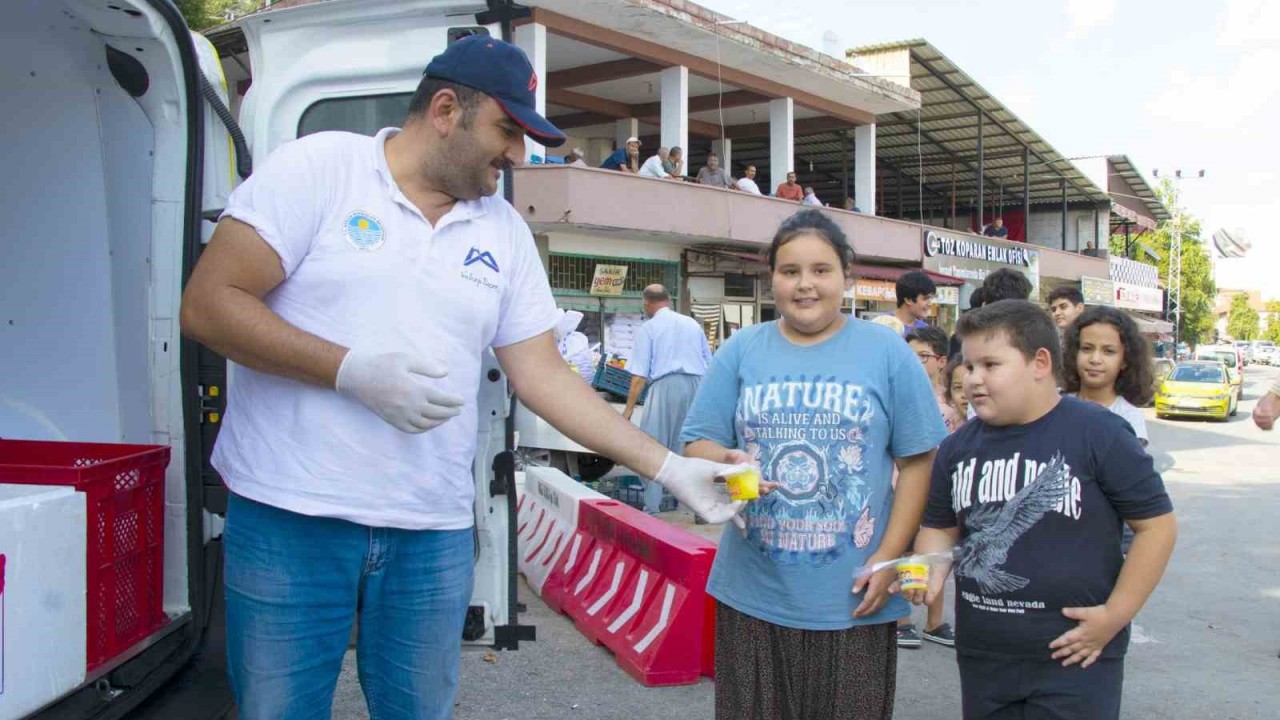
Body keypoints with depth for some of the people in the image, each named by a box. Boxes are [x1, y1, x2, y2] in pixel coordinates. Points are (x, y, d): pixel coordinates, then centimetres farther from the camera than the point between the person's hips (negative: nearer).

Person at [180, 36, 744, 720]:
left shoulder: (505, 232, 8)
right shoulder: (317, 167, -5)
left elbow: (542, 375, 7)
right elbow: (207, 305, -9)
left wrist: (670, 468, 2)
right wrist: (352, 370, -19)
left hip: (434, 534, 4)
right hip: (288, 517, -3)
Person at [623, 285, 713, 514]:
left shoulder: (648, 328, 4)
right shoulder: (693, 324, 18)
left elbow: (639, 376, -4)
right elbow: (710, 365, 18)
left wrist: (628, 409, -2)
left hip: (666, 386, -5)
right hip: (697, 386, 5)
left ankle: (652, 509, 0)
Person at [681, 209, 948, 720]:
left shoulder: (888, 353, 0)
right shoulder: (740, 351, 4)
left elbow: (918, 462, 0)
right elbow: (699, 443, 4)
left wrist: (889, 556, -7)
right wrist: (723, 463, -20)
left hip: (852, 597, -1)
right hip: (752, 593, 2)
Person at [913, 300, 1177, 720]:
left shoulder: (1099, 433, -10)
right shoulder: (958, 447, 4)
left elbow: (1157, 525, -7)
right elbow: (941, 527, 13)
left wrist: (1114, 616, -10)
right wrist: (931, 570, -8)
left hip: (1074, 658, -5)